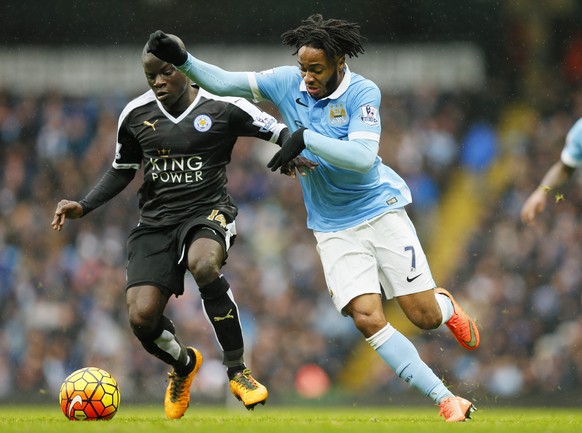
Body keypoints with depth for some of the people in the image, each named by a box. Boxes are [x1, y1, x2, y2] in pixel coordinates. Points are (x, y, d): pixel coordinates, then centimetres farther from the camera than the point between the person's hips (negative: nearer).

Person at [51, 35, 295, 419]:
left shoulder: (224, 108, -4)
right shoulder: (136, 115, 6)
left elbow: (281, 132, 0)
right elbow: (122, 170, 20)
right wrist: (84, 207, 9)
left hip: (208, 212, -4)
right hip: (156, 221, 4)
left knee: (203, 263, -40)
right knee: (142, 317, -14)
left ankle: (237, 370, -24)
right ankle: (184, 365, 24)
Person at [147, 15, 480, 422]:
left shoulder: (363, 93, -16)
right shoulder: (288, 82, -5)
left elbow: (363, 157, -28)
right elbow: (224, 82, -2)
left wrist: (306, 138, -32)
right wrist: (182, 59, -17)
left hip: (381, 210, -2)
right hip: (333, 229, 2)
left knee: (425, 317, -3)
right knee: (368, 318, -16)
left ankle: (446, 304, 38)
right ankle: (446, 399, -8)